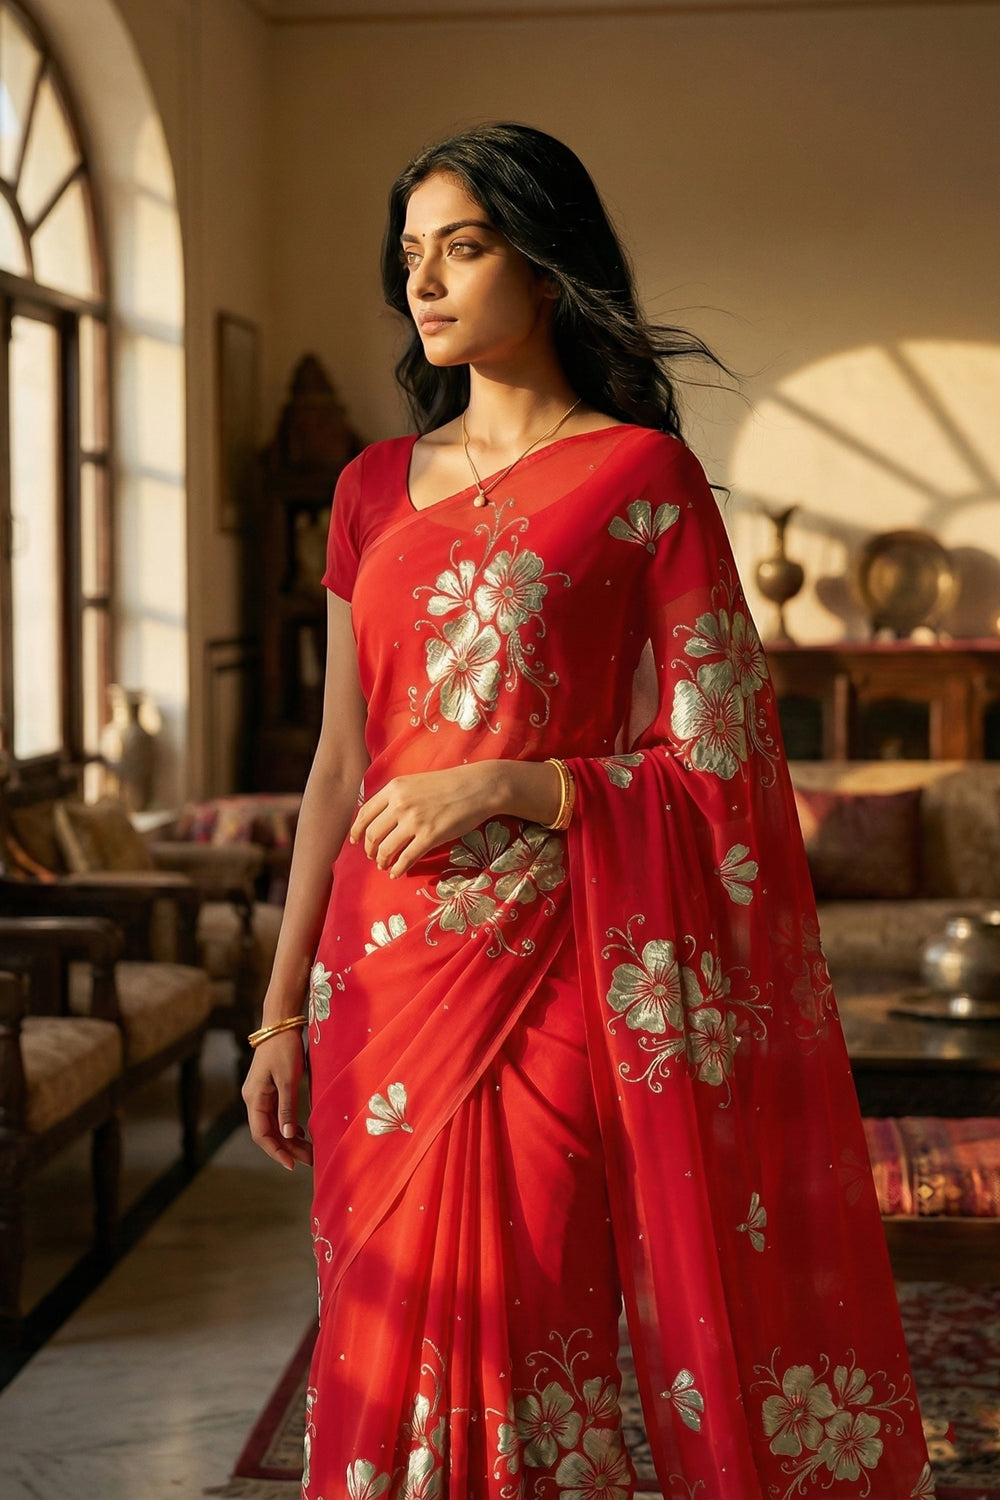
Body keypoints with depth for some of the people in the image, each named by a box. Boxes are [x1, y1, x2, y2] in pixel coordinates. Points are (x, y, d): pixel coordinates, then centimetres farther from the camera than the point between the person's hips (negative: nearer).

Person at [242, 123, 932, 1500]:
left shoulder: (642, 475, -2)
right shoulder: (378, 487, 12)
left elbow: (722, 766, -5)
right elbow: (341, 768, 13)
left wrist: (505, 785, -16)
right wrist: (285, 1012, 10)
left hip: (552, 975, -5)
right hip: (389, 974, 5)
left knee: (520, 1358, 0)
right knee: (386, 1360, 10)